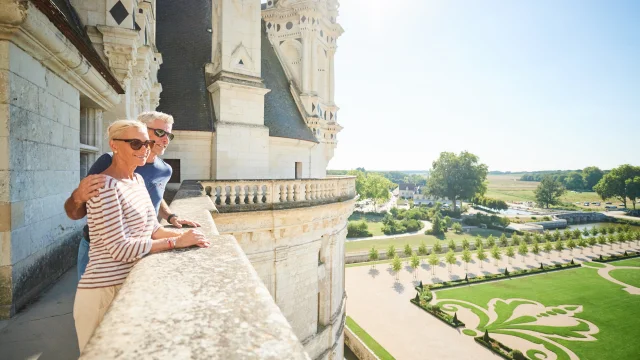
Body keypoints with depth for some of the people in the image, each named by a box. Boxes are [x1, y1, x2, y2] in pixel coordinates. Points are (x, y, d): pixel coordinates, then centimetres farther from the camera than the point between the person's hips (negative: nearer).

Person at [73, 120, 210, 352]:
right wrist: (176, 242, -23)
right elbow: (120, 248, -24)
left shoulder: (138, 180, 6)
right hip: (106, 291, -8)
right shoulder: (105, 187, -20)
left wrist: (183, 237, -5)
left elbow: (152, 227, 10)